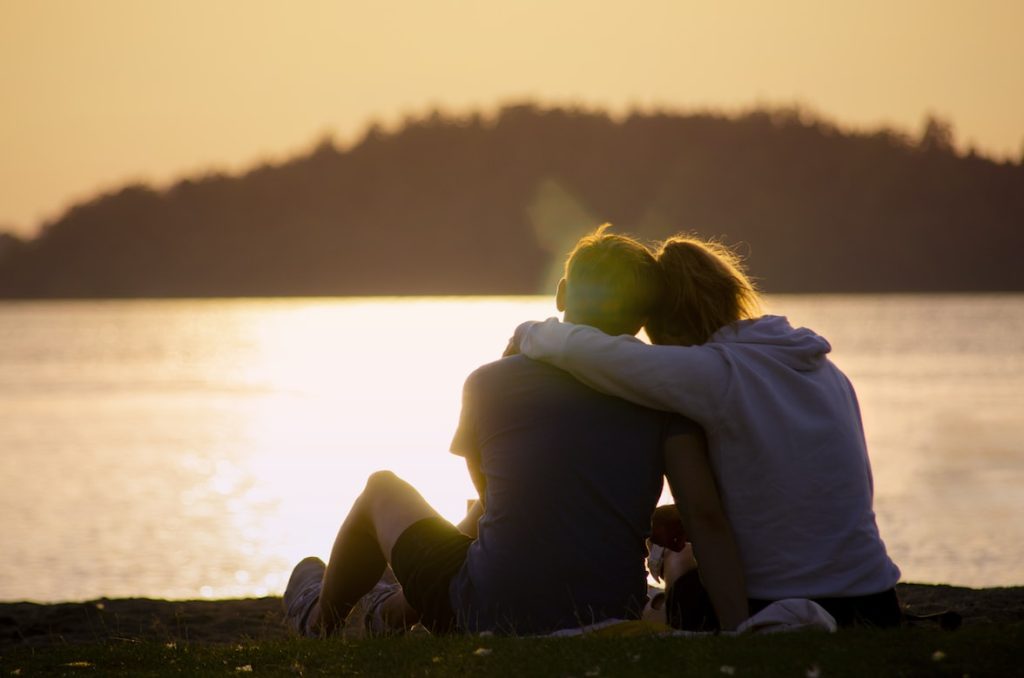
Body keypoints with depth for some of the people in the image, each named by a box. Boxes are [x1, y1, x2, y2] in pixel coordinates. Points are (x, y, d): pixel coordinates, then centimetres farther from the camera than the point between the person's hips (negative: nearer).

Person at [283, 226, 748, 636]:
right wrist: (738, 631, -14)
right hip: (609, 622, 3)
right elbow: (706, 517, -13)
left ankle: (319, 620, 52)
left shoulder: (488, 385, -3)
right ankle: (393, 612, 58)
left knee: (383, 489, 27)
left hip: (491, 617, -3)